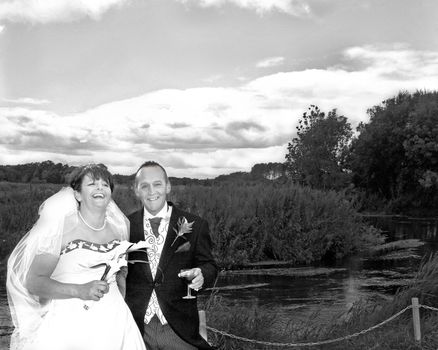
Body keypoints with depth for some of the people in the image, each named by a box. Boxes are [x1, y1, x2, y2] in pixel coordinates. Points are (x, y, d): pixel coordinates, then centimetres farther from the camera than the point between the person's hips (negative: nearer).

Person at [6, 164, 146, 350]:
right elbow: (34, 282, -11)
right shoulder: (61, 227, -8)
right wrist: (79, 290, -23)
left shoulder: (120, 226, 6)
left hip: (114, 325, 4)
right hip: (68, 325, -4)